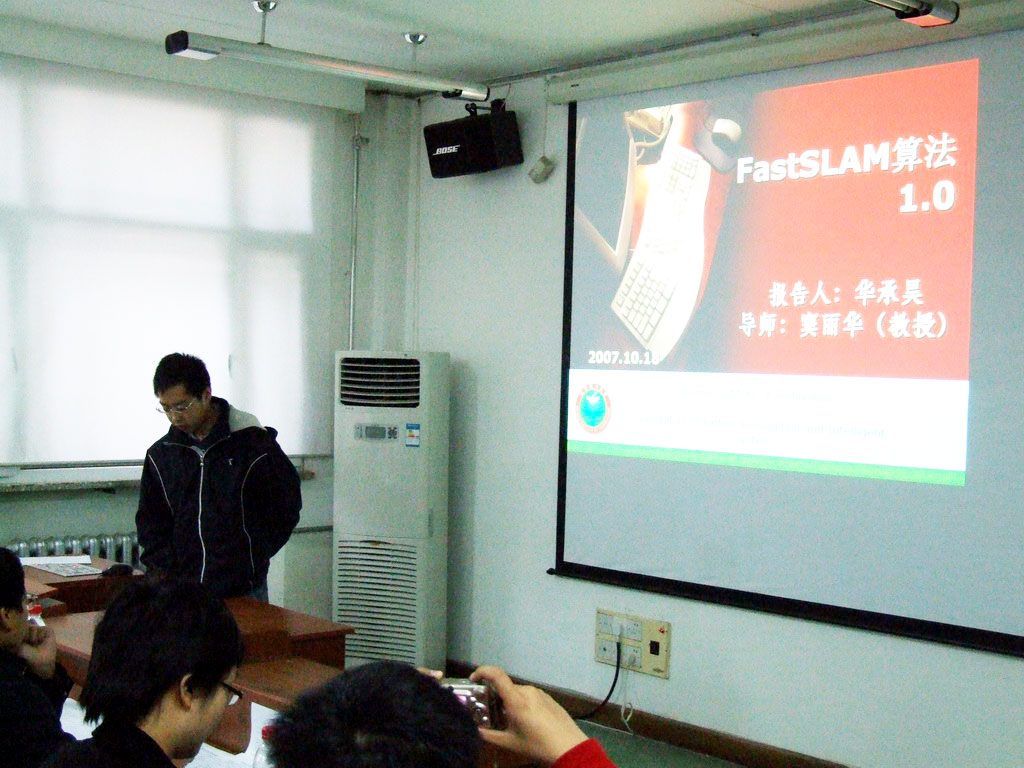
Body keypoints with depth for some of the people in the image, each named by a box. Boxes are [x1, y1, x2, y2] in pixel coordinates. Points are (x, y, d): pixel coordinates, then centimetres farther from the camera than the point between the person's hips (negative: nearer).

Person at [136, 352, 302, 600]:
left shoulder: (253, 443, -7)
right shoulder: (160, 454, 7)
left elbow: (286, 508, 0)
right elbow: (150, 522, 14)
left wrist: (249, 561, -3)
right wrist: (163, 575, 1)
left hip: (244, 590, -3)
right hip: (180, 592, 3)